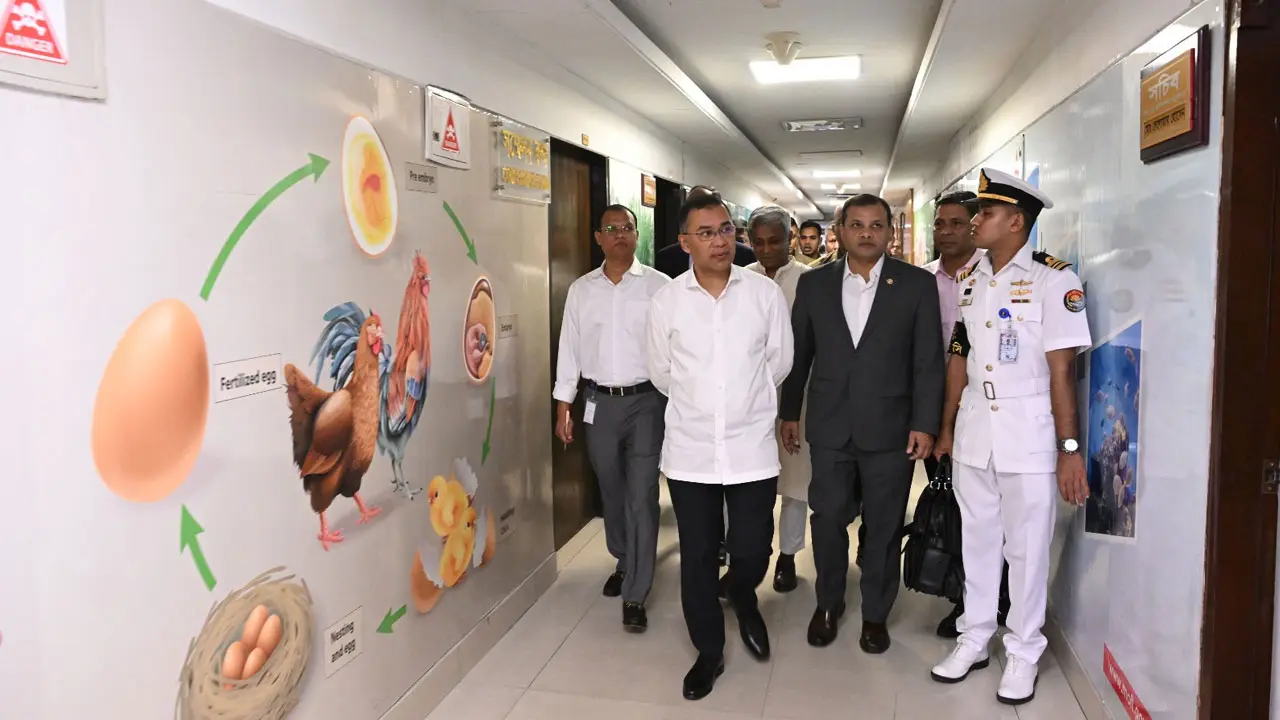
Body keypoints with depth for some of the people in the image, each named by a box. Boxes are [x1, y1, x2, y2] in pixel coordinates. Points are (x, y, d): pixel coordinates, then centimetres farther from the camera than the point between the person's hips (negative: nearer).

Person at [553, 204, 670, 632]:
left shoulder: (659, 285, -3)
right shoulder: (581, 290, 6)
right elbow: (569, 349, 9)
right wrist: (563, 407, 7)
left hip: (647, 401, -3)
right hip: (600, 403, 3)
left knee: (642, 497, -3)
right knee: (611, 492, 17)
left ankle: (635, 594, 6)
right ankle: (624, 561, 40)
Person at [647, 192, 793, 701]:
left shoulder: (765, 293, -3)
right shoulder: (666, 301, -2)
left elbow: (779, 363, 7)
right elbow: (661, 374, 9)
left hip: (751, 447, 0)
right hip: (689, 450, 1)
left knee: (752, 549, 4)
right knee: (697, 558, 10)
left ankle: (744, 600, 40)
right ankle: (709, 652, 29)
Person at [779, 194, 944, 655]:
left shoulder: (917, 284, -1)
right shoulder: (814, 284, 5)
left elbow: (928, 360, -3)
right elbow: (799, 353, 9)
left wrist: (924, 424, -7)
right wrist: (790, 412, 9)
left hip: (890, 428, -1)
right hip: (829, 427, 1)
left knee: (884, 526, 9)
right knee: (828, 520, 9)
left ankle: (875, 613, 27)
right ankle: (828, 603, 30)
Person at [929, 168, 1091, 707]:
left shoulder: (1053, 279, -11)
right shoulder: (969, 281, 7)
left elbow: (1061, 369, -13)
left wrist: (1070, 449, -12)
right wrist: (946, 428, 12)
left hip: (1028, 433, -5)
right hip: (973, 430, 5)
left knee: (1026, 547, 6)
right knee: (977, 540, 15)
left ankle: (1023, 654, 23)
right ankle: (974, 640, 30)